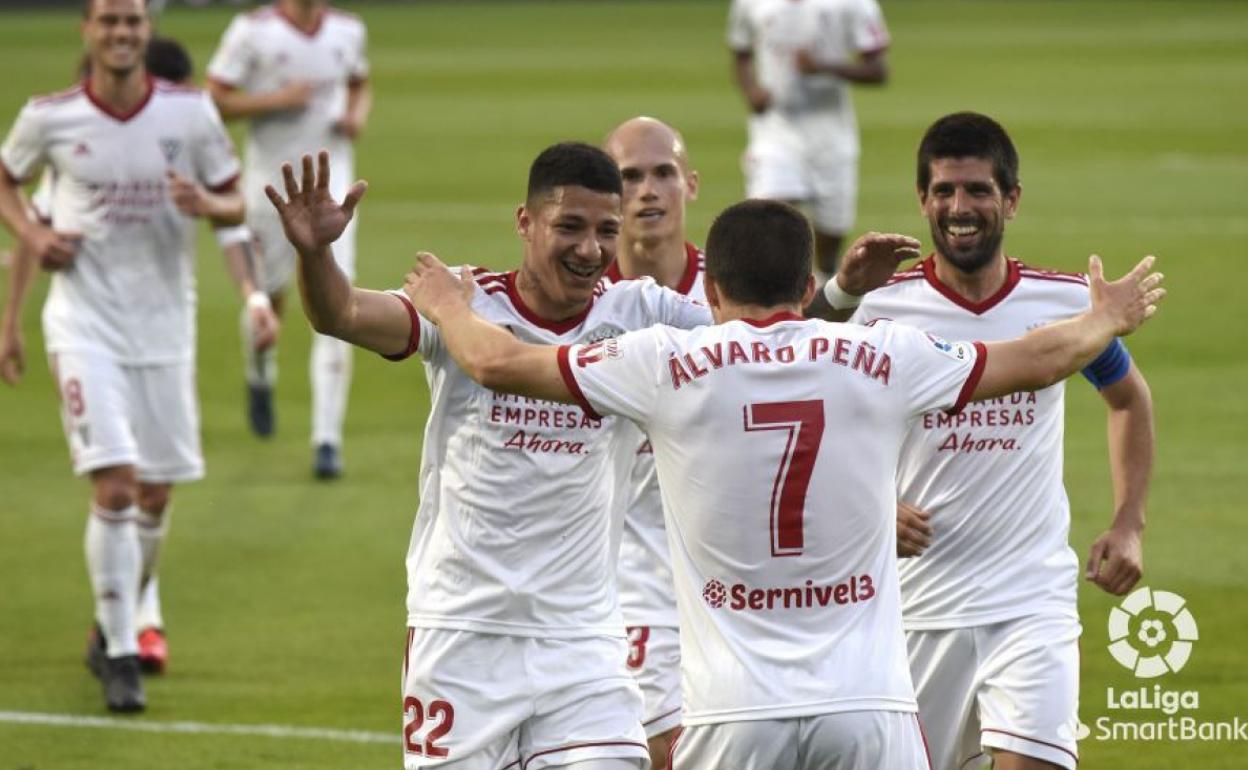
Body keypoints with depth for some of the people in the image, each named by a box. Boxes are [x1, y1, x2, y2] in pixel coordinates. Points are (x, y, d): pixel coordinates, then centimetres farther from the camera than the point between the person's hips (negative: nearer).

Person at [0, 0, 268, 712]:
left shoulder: (191, 113, -4)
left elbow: (236, 202, 6)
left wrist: (206, 204, -17)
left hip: (165, 325, 3)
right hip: (85, 324, -2)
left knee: (155, 494, 9)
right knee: (115, 486, -15)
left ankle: (117, 625, 33)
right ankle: (119, 655, -6)